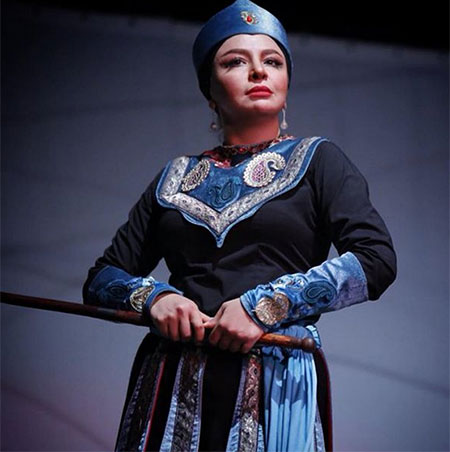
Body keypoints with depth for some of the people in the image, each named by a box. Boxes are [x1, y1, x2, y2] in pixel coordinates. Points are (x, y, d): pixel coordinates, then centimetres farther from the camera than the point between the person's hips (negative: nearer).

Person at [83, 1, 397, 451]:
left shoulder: (316, 159, 7)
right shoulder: (175, 176, 15)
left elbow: (377, 259, -6)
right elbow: (100, 278, 14)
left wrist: (265, 304, -14)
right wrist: (153, 295, -9)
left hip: (274, 382, -2)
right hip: (169, 386, 3)